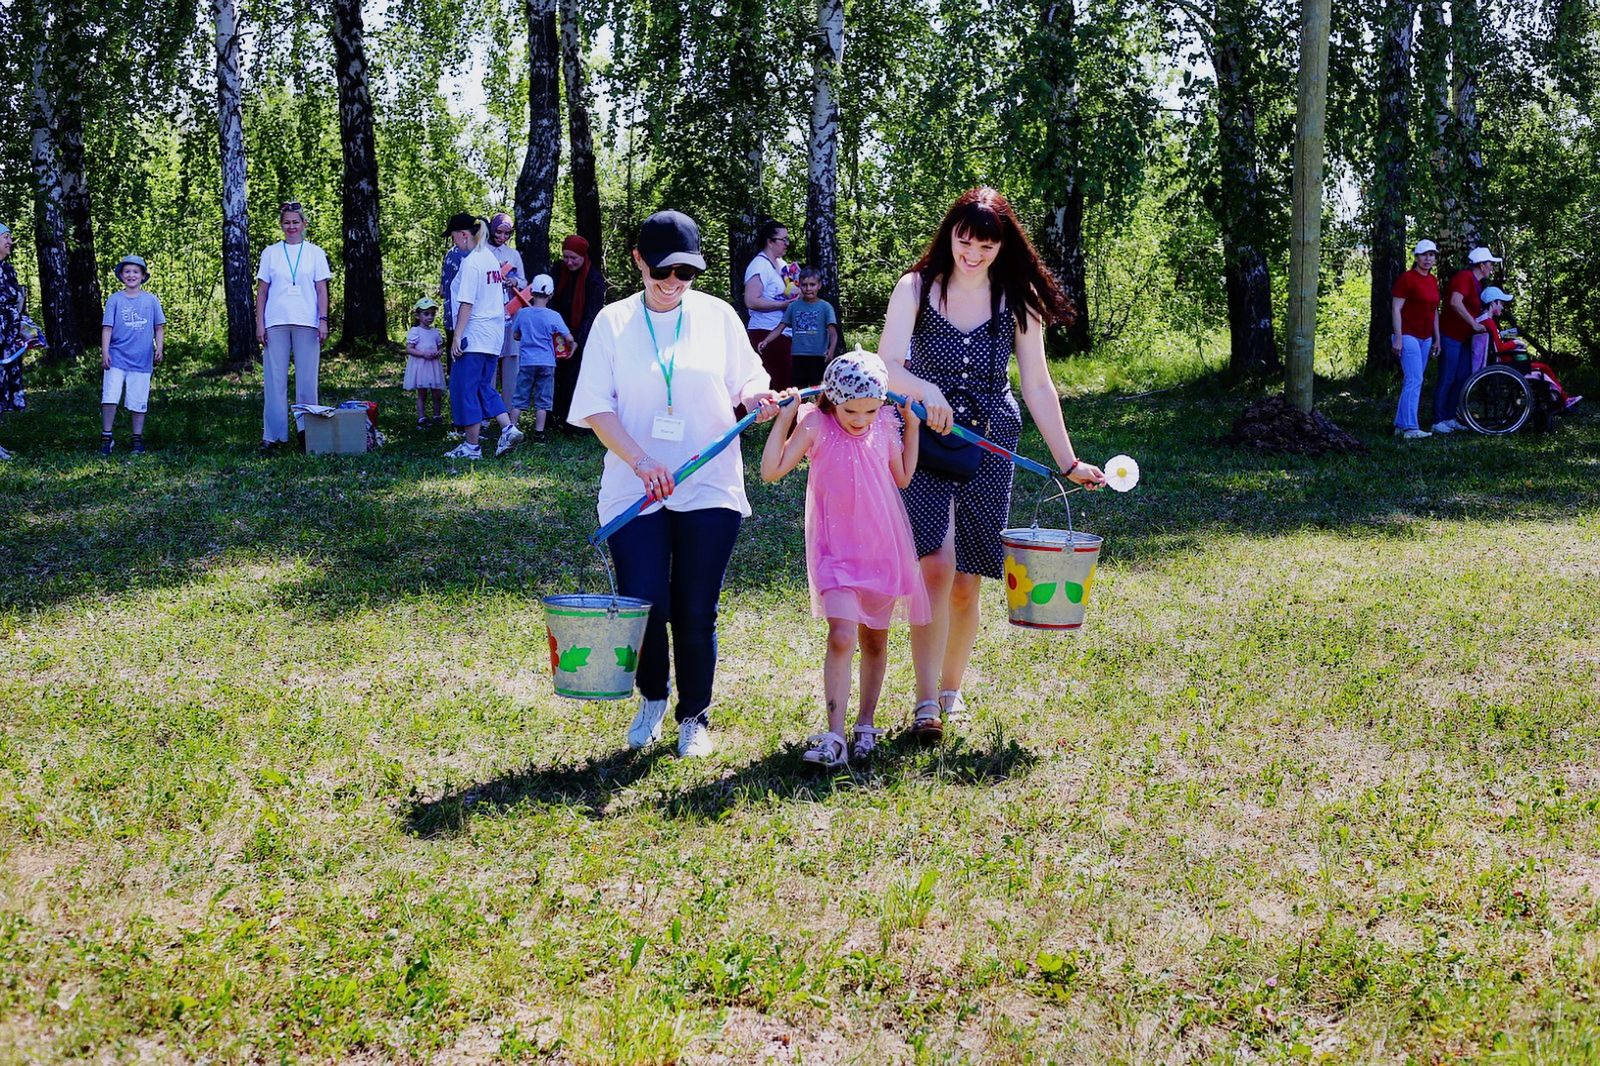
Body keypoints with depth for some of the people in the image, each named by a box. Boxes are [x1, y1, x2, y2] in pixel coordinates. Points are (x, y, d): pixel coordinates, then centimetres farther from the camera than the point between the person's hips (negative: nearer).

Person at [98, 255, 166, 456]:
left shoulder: (151, 300, 6)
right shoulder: (114, 300, 4)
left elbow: (159, 327, 10)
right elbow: (107, 327, 2)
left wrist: (159, 347, -3)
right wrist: (105, 353, -5)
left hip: (142, 360, 1)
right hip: (116, 357, -1)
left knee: (138, 401, 5)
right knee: (109, 397, -9)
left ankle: (138, 439, 17)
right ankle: (106, 437, 2)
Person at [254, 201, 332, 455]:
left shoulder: (315, 253, 10)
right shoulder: (270, 253, 11)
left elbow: (322, 290, 7)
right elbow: (262, 291, 10)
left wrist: (323, 320, -4)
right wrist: (259, 324, 2)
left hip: (307, 324, 0)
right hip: (276, 323, 0)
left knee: (307, 379, 0)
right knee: (274, 380, -2)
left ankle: (306, 430, 8)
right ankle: (273, 436, -1)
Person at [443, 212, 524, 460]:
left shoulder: (471, 262, -14)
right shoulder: (491, 258, 12)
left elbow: (467, 303, -18)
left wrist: (457, 336, -17)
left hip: (475, 336, -9)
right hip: (494, 335, 9)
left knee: (465, 388, 0)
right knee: (484, 387, 16)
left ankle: (471, 446, 3)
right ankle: (508, 428, 3)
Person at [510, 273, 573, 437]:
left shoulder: (522, 313, -2)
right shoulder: (554, 316, -7)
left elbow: (516, 335, 10)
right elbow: (569, 339, -6)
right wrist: (570, 349, 15)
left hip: (526, 361, 1)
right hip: (546, 362, -1)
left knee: (519, 399, 8)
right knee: (542, 400, 6)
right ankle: (539, 432, 4)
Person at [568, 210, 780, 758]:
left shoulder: (718, 315, 5)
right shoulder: (614, 322, 2)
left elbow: (745, 379, 13)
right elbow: (595, 406, -2)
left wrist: (756, 395, -12)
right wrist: (642, 462, -15)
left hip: (709, 489, 1)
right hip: (635, 489, 0)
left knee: (696, 614, 2)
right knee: (644, 607, -6)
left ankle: (695, 718, 22)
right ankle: (652, 698, 24)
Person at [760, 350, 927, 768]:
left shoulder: (885, 425, 1)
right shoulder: (815, 425, -9)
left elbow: (903, 477, 15)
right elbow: (771, 471, -12)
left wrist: (912, 426, 8)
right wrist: (783, 419, -14)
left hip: (884, 546, 4)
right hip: (836, 549, -3)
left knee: (875, 639, 12)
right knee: (841, 637, -17)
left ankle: (865, 726, 27)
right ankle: (834, 737, -17)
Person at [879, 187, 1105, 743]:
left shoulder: (1017, 300, 3)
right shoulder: (916, 288, -2)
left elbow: (1037, 387, 6)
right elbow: (887, 366, -13)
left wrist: (1068, 462, 5)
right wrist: (927, 390, -34)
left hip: (989, 446, 2)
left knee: (964, 581, 4)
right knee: (935, 566, -17)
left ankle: (950, 690, 23)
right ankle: (925, 703, -14)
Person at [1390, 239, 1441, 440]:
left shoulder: (1433, 281, 14)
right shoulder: (1407, 278, -9)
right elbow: (1396, 308, -12)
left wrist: (1437, 339, 19)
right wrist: (1398, 338, -17)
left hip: (1425, 338, 8)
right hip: (1409, 336, -8)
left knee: (1411, 382, 8)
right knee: (1414, 380, -15)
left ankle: (1400, 425, 13)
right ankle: (1410, 428, -17)